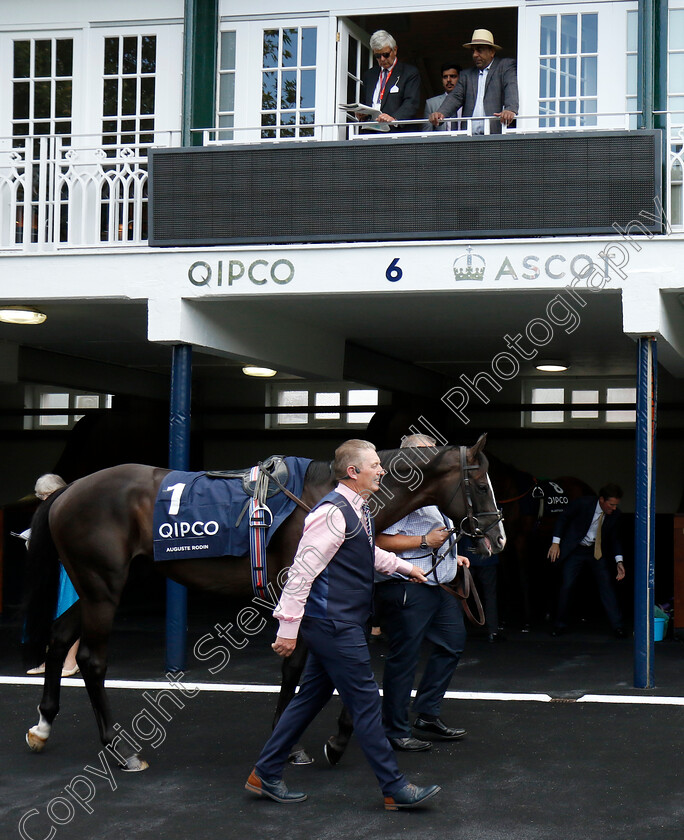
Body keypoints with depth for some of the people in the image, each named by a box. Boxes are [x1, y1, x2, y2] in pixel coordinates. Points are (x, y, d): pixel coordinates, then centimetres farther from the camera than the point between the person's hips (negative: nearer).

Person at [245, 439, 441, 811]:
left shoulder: (359, 510, 12)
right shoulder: (333, 513, -20)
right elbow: (302, 572, -21)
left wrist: (407, 567, 39)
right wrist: (288, 628, -21)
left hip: (333, 626, 10)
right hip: (334, 626, -10)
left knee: (311, 696, 15)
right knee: (365, 702, -3)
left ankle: (265, 774, 23)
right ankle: (395, 789, 5)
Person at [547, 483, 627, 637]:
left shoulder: (615, 514, -8)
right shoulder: (583, 503, -19)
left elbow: (614, 538, 6)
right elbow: (563, 519, -6)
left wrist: (619, 562, -4)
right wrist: (556, 543, -11)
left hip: (598, 552, 3)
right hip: (575, 550, -2)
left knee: (606, 585, -8)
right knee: (566, 586, -7)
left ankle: (617, 626, -4)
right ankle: (560, 624, 10)